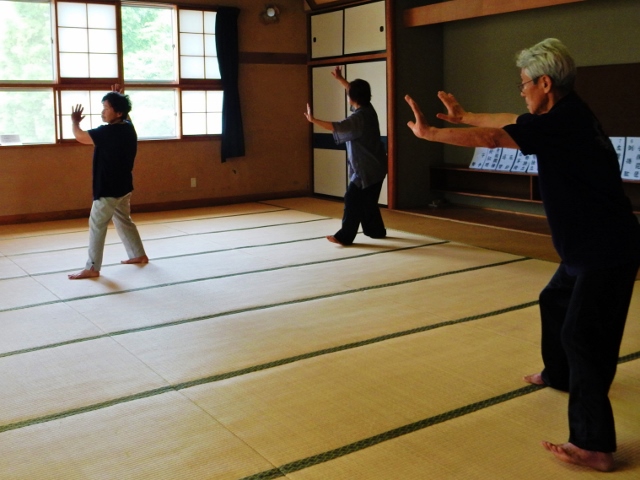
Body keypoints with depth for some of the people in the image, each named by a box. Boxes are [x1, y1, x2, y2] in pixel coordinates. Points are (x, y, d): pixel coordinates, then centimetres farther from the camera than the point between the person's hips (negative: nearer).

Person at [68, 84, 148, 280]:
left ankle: (92, 268, -1)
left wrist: (75, 120, 0)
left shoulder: (109, 132, -23)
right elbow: (125, 114, 28)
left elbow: (79, 136, -19)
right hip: (123, 186, 9)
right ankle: (139, 255, 31)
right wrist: (117, 97, 18)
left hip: (109, 189, -9)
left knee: (97, 225, -4)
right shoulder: (128, 128, 3)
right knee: (124, 221, 22)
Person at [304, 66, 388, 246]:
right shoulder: (368, 109, 6)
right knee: (368, 201, 18)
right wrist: (339, 78, 31)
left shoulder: (359, 117, -22)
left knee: (353, 200, -9)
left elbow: (337, 127, -34)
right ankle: (376, 230, 27)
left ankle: (344, 236, -9)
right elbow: (356, 91, 24)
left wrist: (313, 120, -36)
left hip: (366, 168, -10)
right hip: (374, 166, 10)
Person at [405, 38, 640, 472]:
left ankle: (594, 445, -3)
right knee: (555, 302, 25)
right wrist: (463, 116, 30)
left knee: (582, 334, -9)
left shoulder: (563, 121, -21)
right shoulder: (569, 114, 8)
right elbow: (510, 121, 21)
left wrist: (428, 132, -16)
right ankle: (559, 374, 47)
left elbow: (492, 137, -23)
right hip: (593, 245, 10)